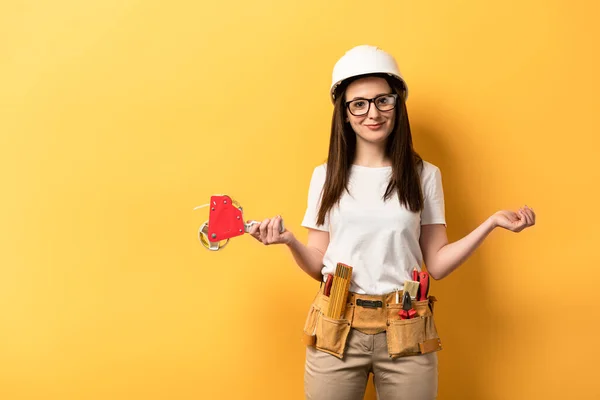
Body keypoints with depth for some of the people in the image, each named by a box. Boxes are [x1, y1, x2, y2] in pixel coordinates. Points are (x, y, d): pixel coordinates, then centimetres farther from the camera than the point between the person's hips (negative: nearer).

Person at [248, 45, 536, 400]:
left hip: (406, 334, 0)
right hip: (336, 331, 1)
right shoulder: (326, 176, 4)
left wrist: (491, 223, -8)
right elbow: (319, 265, 5)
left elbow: (435, 265, 2)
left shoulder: (424, 175, 3)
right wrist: (289, 241, -13)